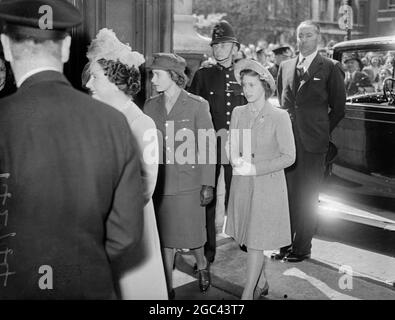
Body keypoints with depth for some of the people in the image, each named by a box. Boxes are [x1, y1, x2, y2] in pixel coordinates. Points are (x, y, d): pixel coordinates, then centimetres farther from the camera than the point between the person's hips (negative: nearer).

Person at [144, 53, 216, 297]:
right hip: (159, 183, 3)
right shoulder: (150, 106, 6)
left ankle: (202, 265, 39)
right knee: (165, 236, 10)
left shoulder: (197, 105, -5)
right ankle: (168, 286, 25)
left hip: (188, 182, -3)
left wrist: (208, 184, -8)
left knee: (191, 235, 7)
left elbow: (207, 146, -5)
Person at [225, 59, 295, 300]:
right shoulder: (238, 113, 3)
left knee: (256, 241, -2)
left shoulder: (279, 117, -11)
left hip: (268, 184, -5)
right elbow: (232, 148, 9)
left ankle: (248, 294, 10)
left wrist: (255, 168, -17)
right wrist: (237, 160, -14)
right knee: (249, 237, 14)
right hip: (242, 183, 5)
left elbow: (288, 157, -10)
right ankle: (262, 284, 34)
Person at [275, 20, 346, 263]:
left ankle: (302, 248, 14)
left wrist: (321, 132, 2)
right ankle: (285, 244, 20)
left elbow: (338, 108, 3)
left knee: (307, 198, 2)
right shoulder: (285, 67, 14)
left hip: (312, 143, -4)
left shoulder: (331, 68, 0)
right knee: (286, 195, 7)